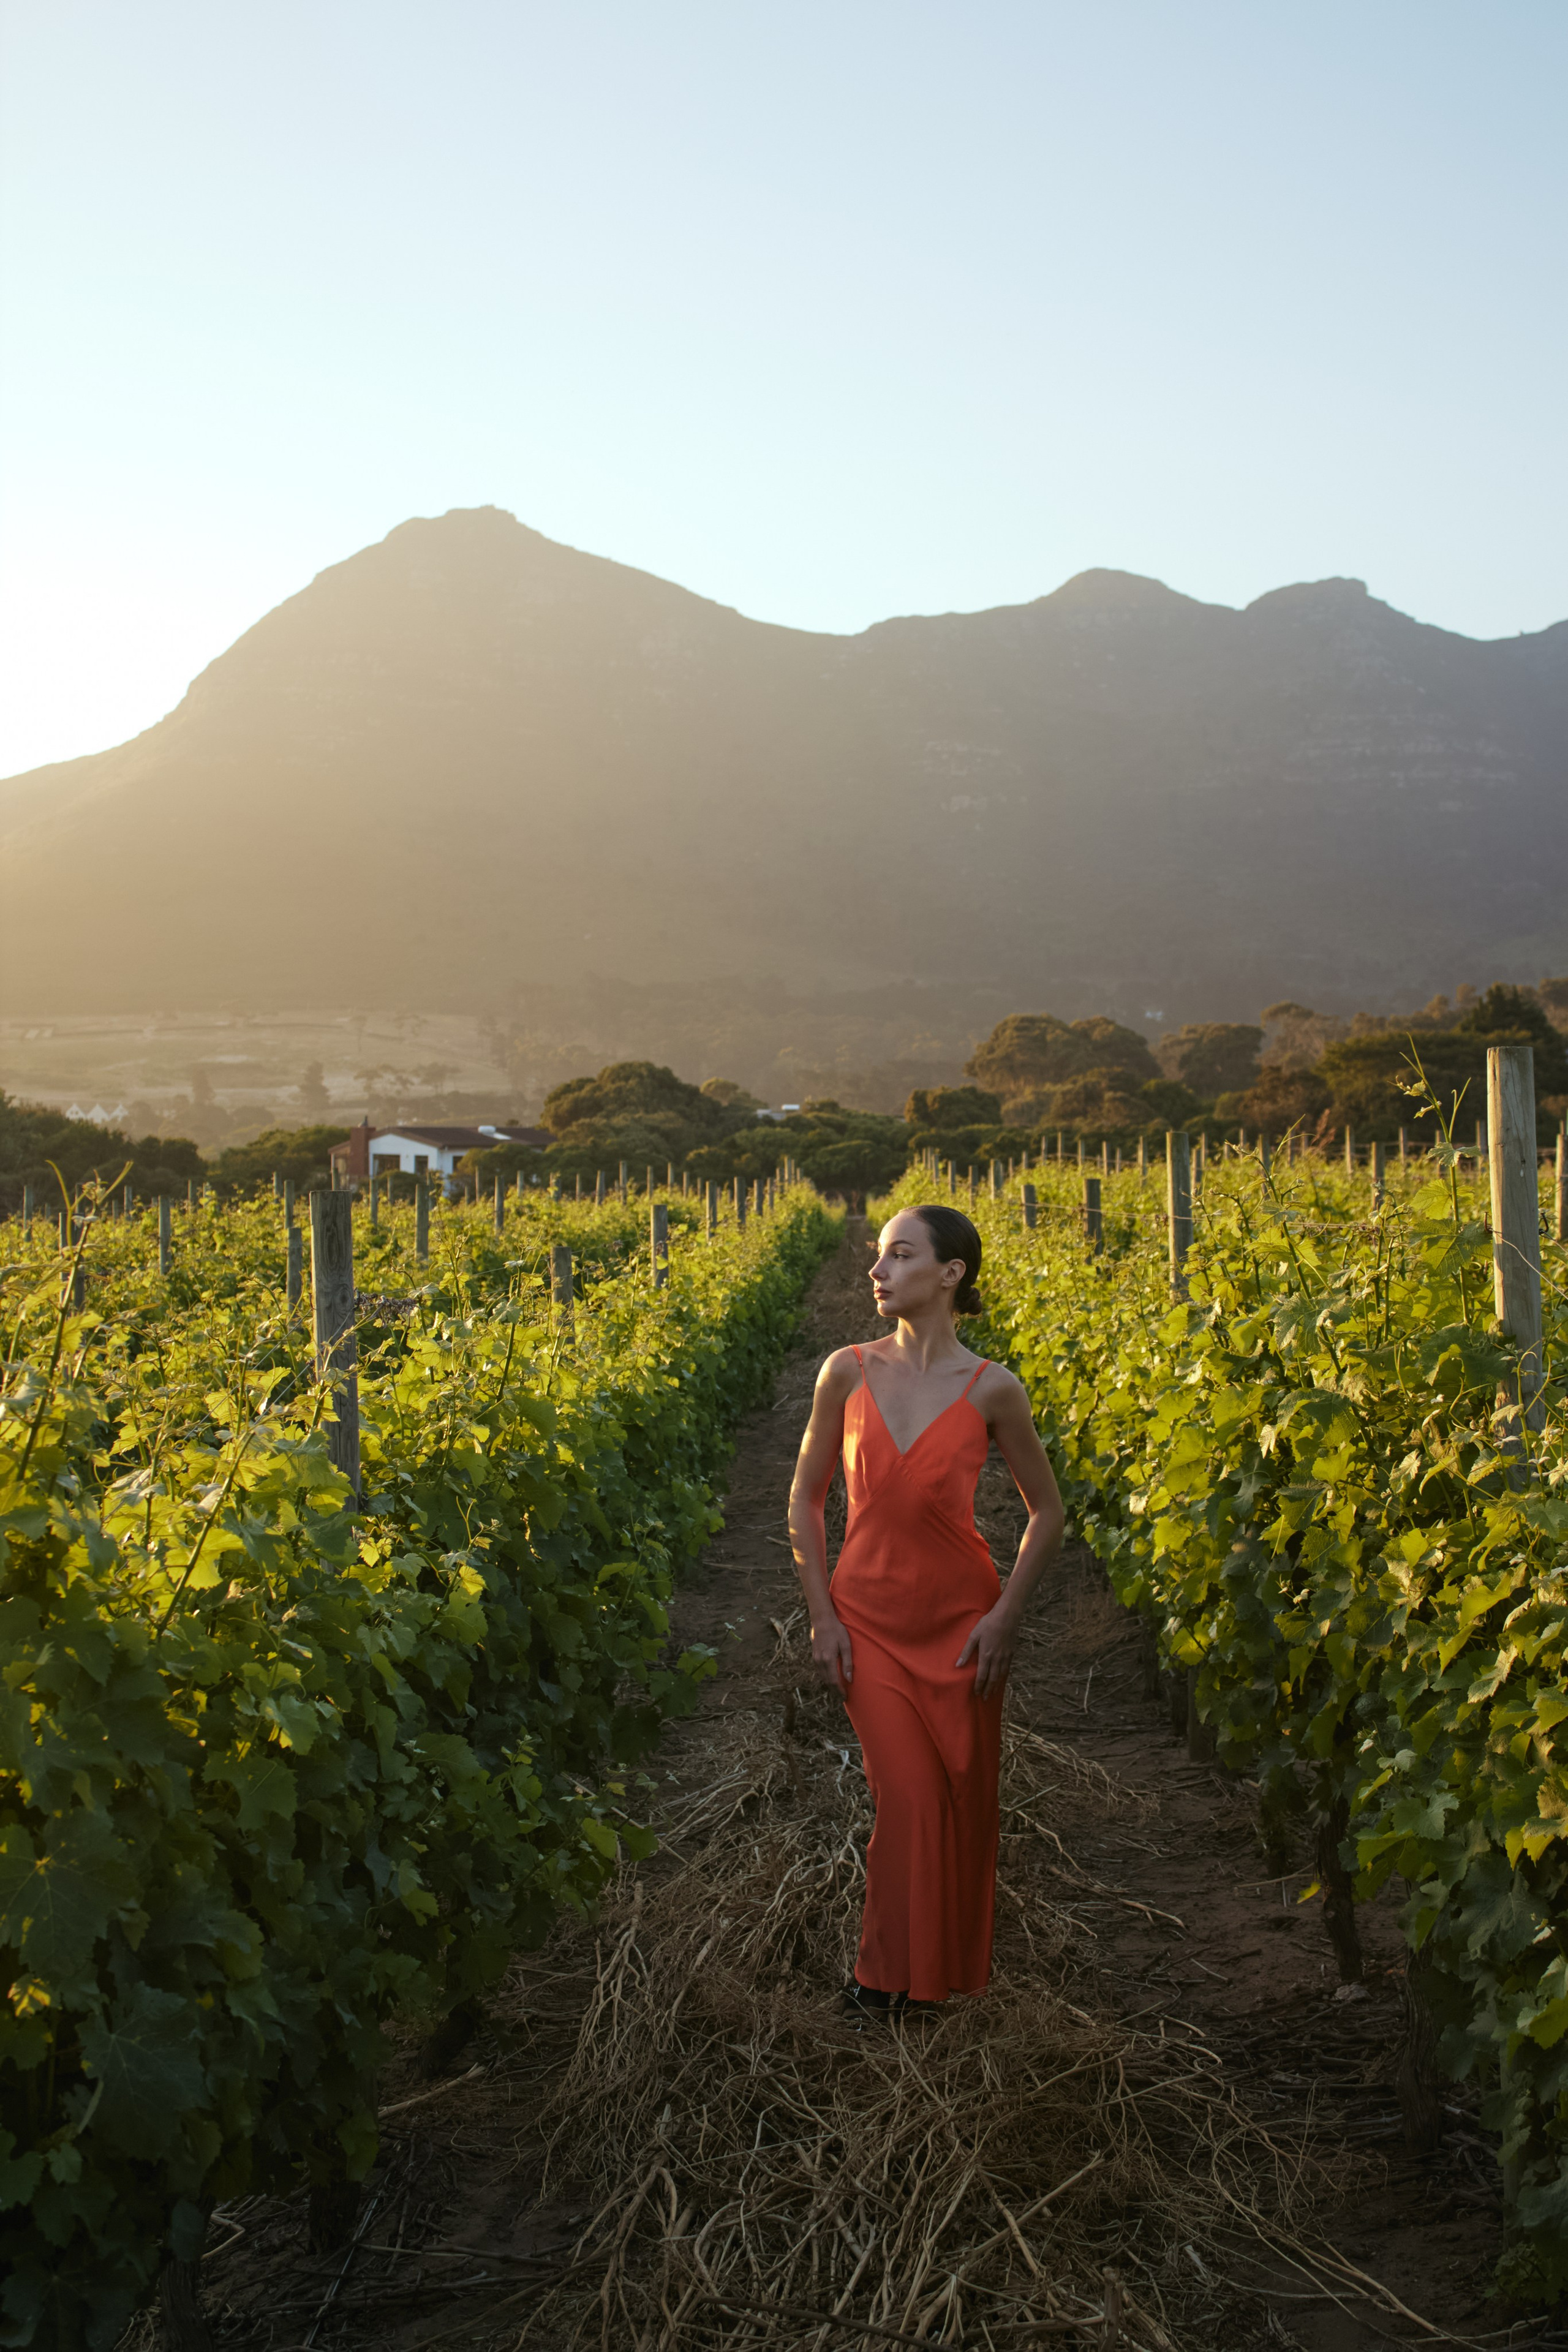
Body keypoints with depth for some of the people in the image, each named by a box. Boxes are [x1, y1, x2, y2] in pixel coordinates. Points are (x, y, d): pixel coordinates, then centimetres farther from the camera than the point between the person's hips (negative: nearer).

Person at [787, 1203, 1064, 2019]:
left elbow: (1046, 1511, 2)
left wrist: (1007, 1614, -8)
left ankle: (953, 1966, 31)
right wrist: (820, 1615, -2)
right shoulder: (847, 1372, -6)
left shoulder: (991, 1391, -10)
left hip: (962, 1621, 0)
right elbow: (805, 1500, 4)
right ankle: (890, 1976, 15)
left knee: (963, 1797, 8)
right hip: (871, 1620, 0)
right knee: (908, 1798, -6)